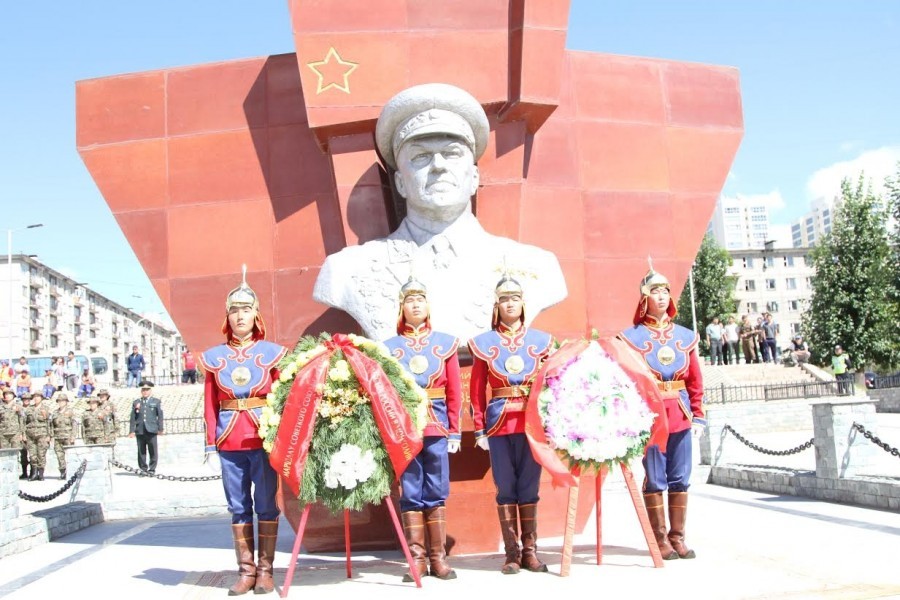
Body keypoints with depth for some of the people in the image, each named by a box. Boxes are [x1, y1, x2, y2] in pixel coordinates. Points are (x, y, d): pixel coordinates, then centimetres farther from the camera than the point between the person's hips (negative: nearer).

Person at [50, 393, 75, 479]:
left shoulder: (70, 411, 5)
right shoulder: (55, 413, 14)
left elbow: (73, 424, 1)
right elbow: (52, 425, 14)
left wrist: (73, 437, -6)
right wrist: (52, 437, 6)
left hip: (67, 437, -3)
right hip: (57, 437, 3)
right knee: (59, 455, -2)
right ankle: (62, 472, 3)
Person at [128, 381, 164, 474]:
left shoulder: (156, 402, 10)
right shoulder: (136, 403, 13)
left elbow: (160, 416, 5)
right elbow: (132, 418, 9)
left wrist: (160, 429, -1)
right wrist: (132, 430, 2)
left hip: (151, 430, -1)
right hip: (140, 431, 1)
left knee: (153, 451, -2)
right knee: (141, 451, 3)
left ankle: (152, 469, 6)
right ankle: (143, 469, 11)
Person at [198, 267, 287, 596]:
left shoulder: (271, 352, 4)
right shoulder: (214, 356, 8)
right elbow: (210, 403, 7)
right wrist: (210, 441, 1)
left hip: (264, 437, -2)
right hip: (230, 441, 2)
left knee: (266, 505, 3)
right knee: (238, 507, 6)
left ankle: (265, 570, 10)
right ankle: (246, 571, 12)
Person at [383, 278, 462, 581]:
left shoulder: (446, 343, 8)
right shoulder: (389, 347, 6)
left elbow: (454, 392, 7)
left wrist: (454, 431, 2)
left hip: (437, 426, 1)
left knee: (436, 493, 4)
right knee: (410, 494, 2)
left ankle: (438, 558, 12)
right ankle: (417, 559, 9)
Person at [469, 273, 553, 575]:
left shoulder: (540, 340, 7)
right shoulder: (484, 342, 4)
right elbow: (476, 390, 3)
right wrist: (480, 429, -2)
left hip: (533, 421, 1)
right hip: (500, 423, -1)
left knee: (529, 486, 6)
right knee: (506, 488, 4)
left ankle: (530, 550, 16)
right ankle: (512, 552, 12)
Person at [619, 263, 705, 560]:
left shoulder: (685, 336, 10)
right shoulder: (631, 336, -2)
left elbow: (695, 381, 11)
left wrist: (698, 414, 4)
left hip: (680, 415, 4)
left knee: (680, 478, 7)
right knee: (655, 479, 2)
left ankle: (677, 536, 17)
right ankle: (660, 538, 11)